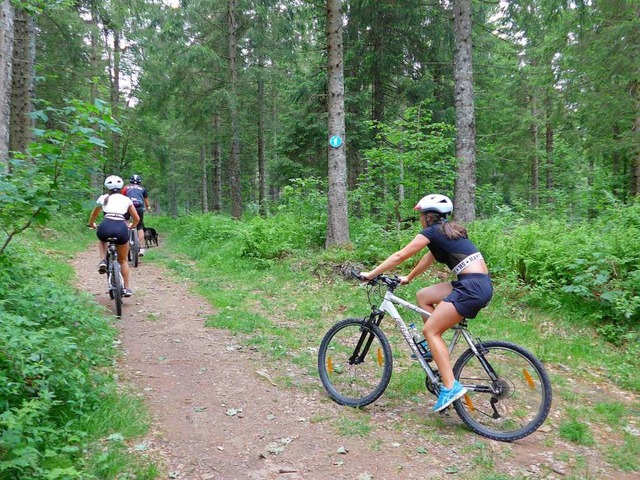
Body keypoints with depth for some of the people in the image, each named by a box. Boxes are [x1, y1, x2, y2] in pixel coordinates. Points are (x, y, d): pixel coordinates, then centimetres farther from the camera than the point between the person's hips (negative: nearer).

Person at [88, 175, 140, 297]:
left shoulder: (103, 198, 20)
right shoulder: (126, 199, 21)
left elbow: (94, 214, 36)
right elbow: (136, 219, 24)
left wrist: (91, 224, 57)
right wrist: (131, 226, 46)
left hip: (105, 226, 0)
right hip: (121, 228, 0)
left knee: (102, 240, 40)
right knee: (123, 260, 21)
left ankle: (103, 261, 15)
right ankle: (126, 288, 18)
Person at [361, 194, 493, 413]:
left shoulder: (433, 232, -4)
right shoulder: (448, 231, 21)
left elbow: (400, 256, -3)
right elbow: (428, 259, 32)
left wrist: (371, 274, 3)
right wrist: (408, 278, 40)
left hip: (473, 287, -9)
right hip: (481, 284, 9)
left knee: (430, 330, -6)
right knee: (423, 296, 17)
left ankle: (451, 386, -9)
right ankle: (434, 346, 20)